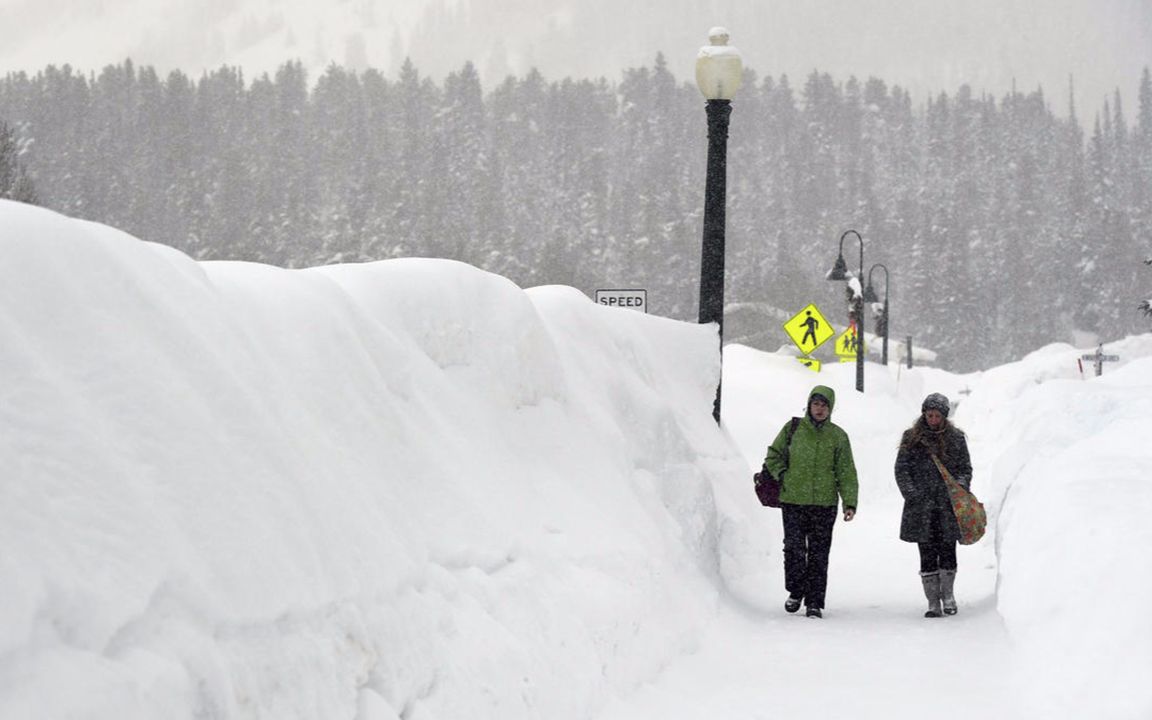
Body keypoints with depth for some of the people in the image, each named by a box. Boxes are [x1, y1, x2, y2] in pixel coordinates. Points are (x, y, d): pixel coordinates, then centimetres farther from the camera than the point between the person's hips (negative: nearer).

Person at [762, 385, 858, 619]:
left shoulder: (838, 436, 5)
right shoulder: (793, 429, 5)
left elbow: (846, 472, 5)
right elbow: (773, 455, 16)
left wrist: (850, 503, -2)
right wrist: (783, 477, 1)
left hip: (824, 503, 0)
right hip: (793, 501, 0)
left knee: (818, 554, 1)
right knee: (794, 549, -2)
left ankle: (815, 602, 7)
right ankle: (795, 592, 17)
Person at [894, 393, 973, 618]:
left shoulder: (956, 438, 8)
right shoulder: (912, 438, 6)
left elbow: (966, 468, 11)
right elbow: (901, 469, 4)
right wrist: (912, 495, -8)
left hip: (948, 506, 0)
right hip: (921, 507, 0)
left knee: (947, 552, 0)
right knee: (928, 556, 0)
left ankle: (947, 593, 22)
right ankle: (933, 602, 5)